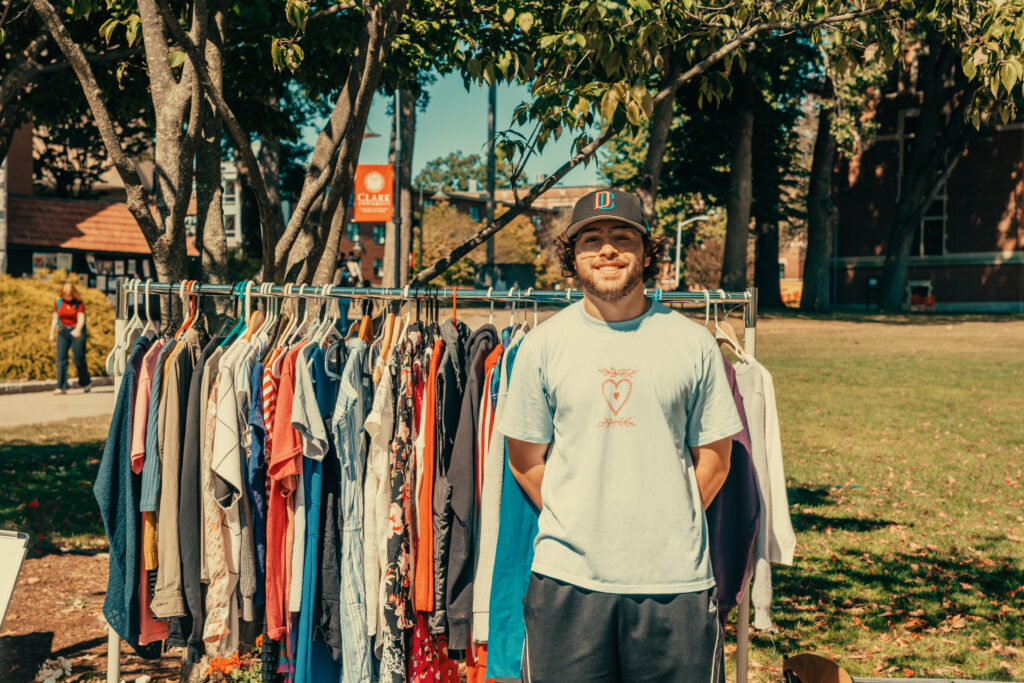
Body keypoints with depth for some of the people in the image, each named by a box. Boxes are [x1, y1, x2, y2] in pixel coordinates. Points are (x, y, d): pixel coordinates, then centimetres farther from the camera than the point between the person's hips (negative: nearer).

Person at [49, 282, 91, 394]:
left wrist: (77, 329, -31)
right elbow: (55, 318, 14)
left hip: (76, 331, -3)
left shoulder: (79, 303, -4)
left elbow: (81, 319, -12)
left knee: (79, 359, -3)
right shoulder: (58, 303, 8)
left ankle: (85, 383, 21)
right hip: (63, 331, 3)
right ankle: (61, 387, -9)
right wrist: (52, 333, 10)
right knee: (61, 358, -8)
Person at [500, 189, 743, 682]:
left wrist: (667, 526, 5)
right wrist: (573, 526, 5)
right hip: (567, 578, 0)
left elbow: (714, 457, 7)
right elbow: (525, 460, 7)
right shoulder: (542, 345, 2)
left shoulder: (694, 344, 2)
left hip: (675, 580, 0)